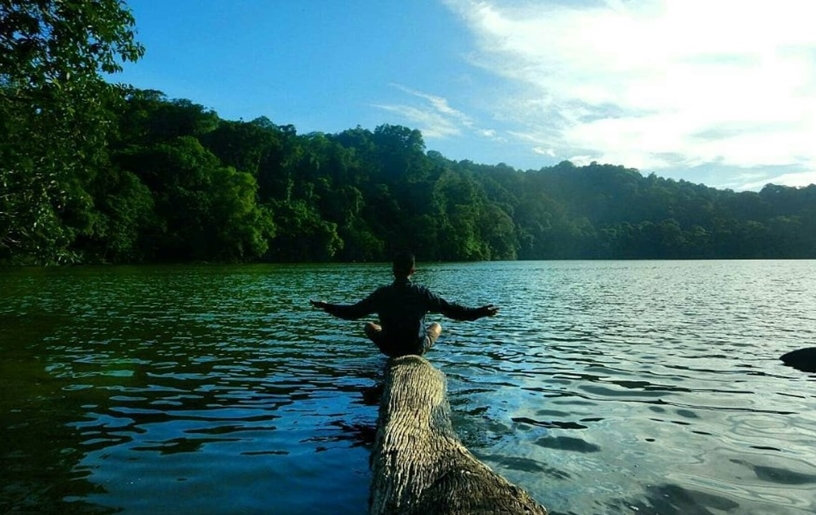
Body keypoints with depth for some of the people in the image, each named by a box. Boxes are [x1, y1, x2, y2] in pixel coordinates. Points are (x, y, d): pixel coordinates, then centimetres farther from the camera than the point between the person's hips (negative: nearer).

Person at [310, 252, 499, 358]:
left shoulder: (381, 294, -12)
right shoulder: (422, 293, -14)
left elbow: (353, 312, -5)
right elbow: (452, 310, -11)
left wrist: (327, 307, 9)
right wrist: (481, 312, -2)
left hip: (389, 348, 0)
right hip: (417, 348, 0)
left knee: (369, 326, 30)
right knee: (436, 325, 29)